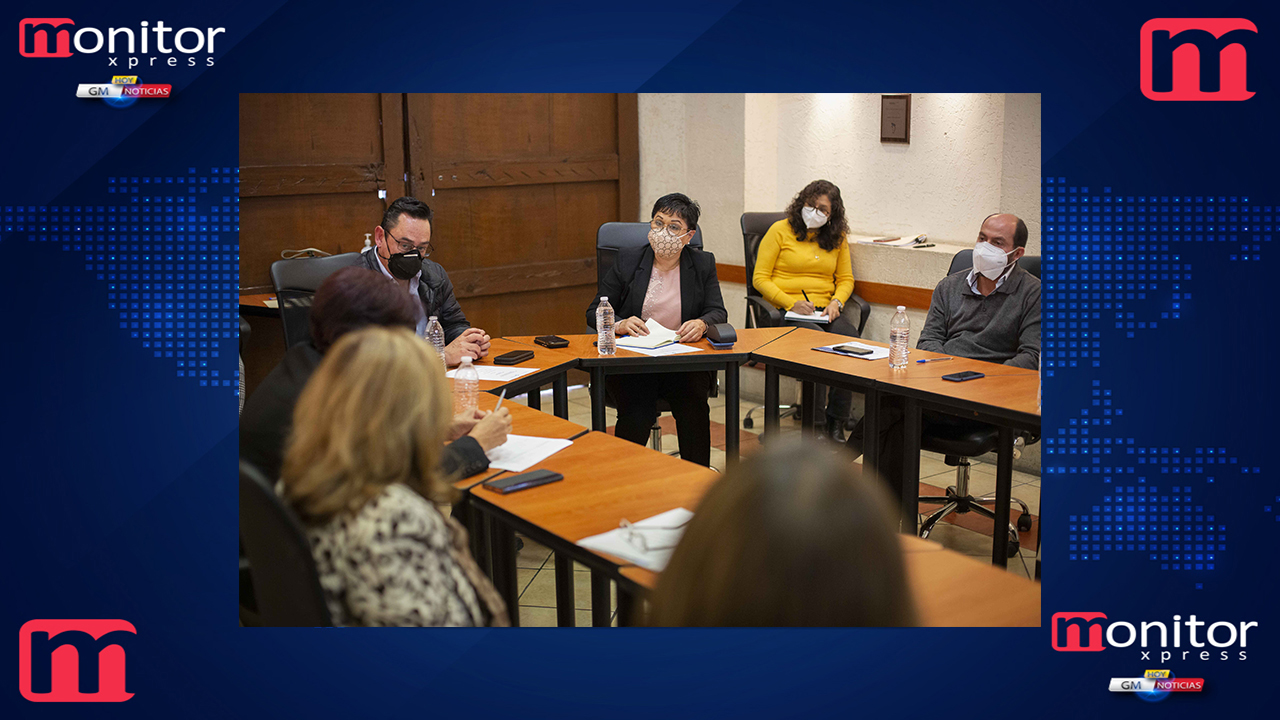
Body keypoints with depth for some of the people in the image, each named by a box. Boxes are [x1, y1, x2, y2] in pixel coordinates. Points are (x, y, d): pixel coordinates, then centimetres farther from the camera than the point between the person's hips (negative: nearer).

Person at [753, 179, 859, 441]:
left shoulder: (837, 238, 17)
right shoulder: (780, 230, 4)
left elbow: (845, 279, 21)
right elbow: (760, 278, 0)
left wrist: (836, 302, -3)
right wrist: (791, 303, -14)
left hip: (824, 311, 4)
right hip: (786, 312, -4)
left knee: (849, 338, -29)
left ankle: (836, 422, -20)